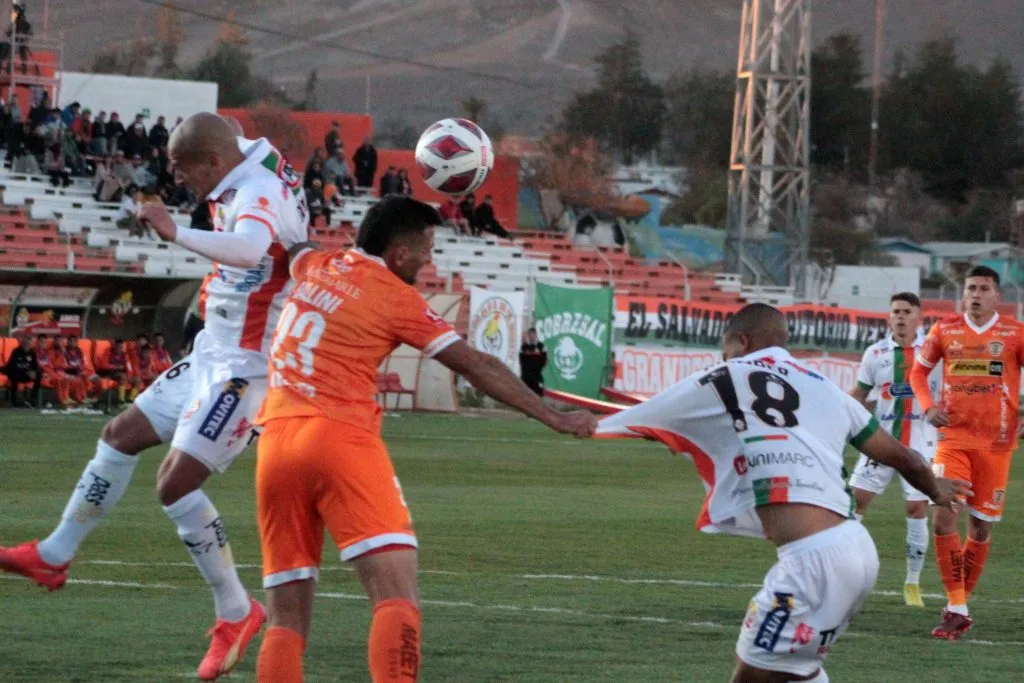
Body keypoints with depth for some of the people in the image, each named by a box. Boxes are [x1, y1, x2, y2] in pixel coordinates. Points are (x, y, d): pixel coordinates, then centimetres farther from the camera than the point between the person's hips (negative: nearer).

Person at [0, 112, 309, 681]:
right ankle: (55, 556, 30)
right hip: (213, 357, 10)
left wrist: (176, 233, -51)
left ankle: (237, 613, -3)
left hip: (243, 369, -10)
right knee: (122, 436, 16)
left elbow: (249, 250, -45)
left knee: (176, 481, -14)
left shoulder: (257, 195, -22)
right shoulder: (239, 193, 8)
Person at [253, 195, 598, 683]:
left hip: (277, 441, 6)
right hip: (342, 439, -6)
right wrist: (553, 418, 7)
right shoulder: (396, 297, 1)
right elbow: (477, 368, 2)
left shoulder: (315, 267, 17)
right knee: (397, 595, -15)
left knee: (286, 619, 8)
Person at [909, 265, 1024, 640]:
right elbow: (919, 371, 16)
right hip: (954, 438, 1)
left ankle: (960, 603, 20)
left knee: (980, 527, 5)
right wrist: (928, 406, -2)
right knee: (944, 518, -14)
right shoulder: (944, 332, 5)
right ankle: (957, 608, -10)